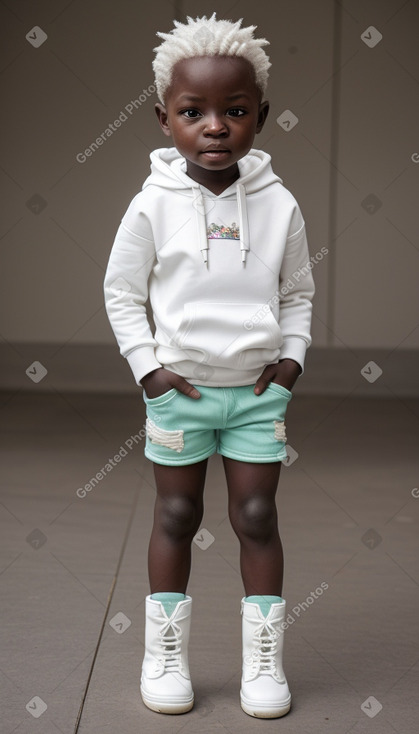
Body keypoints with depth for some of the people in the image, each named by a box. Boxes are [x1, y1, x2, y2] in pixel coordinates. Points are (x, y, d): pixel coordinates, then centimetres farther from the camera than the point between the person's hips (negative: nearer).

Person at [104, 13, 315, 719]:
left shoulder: (278, 204, -3)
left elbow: (298, 291, 9)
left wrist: (291, 356, -3)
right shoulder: (153, 204, -8)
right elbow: (122, 292, 0)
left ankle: (264, 658, 19)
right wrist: (148, 366, -7)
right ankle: (165, 653, 23)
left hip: (259, 389, 1)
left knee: (257, 516, 6)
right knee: (176, 515, 10)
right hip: (179, 388, -1)